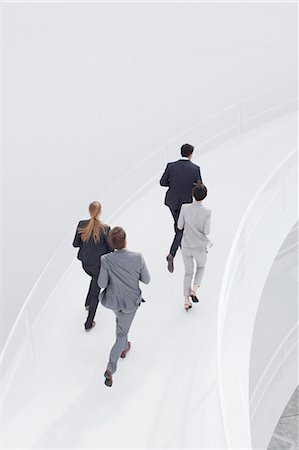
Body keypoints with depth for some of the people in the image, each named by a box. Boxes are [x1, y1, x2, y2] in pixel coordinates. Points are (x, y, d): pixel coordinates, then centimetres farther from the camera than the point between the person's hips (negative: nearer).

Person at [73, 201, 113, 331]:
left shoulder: (81, 224, -13)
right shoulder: (105, 228, -22)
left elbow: (76, 244, -2)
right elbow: (111, 248, -11)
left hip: (85, 263, 4)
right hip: (100, 263, -4)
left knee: (96, 277, 37)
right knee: (95, 292, 13)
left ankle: (88, 303, 45)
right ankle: (89, 323, 19)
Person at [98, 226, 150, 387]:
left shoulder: (106, 260, -24)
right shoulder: (138, 258, -25)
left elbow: (102, 283, -16)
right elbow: (146, 280, -13)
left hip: (113, 300, 2)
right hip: (131, 301, -2)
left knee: (120, 320, 36)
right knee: (122, 333, 15)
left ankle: (124, 347, 57)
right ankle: (110, 369, 7)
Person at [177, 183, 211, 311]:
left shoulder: (185, 208, -12)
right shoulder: (207, 212, -18)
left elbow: (179, 226, -4)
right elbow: (206, 232, -15)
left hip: (186, 246, 2)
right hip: (200, 247, -2)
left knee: (188, 273, 19)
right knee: (200, 267, 28)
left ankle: (186, 301, 17)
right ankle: (194, 290, 11)